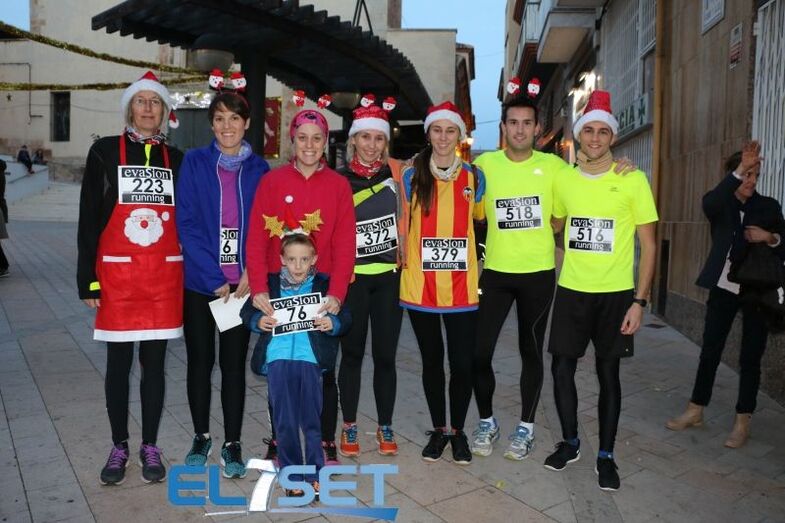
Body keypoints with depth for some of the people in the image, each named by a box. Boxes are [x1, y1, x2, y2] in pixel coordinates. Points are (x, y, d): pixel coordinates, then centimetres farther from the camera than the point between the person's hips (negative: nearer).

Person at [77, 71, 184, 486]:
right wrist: (88, 279, -5)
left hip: (165, 276, 1)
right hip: (117, 274, -1)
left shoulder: (176, 159, 9)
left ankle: (150, 447, 21)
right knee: (118, 362, 8)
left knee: (153, 362, 8)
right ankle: (119, 447, 24)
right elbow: (89, 219, 0)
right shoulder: (105, 152, 2)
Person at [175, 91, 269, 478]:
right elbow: (187, 224, -7)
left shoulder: (258, 169, 4)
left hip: (242, 283, 1)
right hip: (200, 281, 0)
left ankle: (232, 443, 20)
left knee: (234, 362, 7)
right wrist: (214, 278, -12)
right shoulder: (194, 163, -1)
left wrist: (250, 273, -10)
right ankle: (201, 436, 29)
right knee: (200, 360, 10)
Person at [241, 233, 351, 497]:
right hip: (278, 358, 1)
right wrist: (257, 320, -7)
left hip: (310, 358, -1)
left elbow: (345, 317, 5)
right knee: (284, 421, 6)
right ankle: (292, 475, 22)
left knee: (312, 420, 5)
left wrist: (333, 323, -16)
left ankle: (315, 474, 22)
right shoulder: (270, 284, 10)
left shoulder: (324, 284, 7)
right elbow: (247, 310, 14)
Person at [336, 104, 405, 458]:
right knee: (352, 353, 8)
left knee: (385, 355, 8)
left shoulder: (396, 172, 0)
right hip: (352, 278, -1)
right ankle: (349, 426, 24)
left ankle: (385, 427, 24)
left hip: (389, 277, 1)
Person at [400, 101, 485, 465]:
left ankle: (458, 431, 24)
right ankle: (438, 430, 28)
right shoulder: (411, 177, 3)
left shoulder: (474, 178, 6)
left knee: (462, 363, 2)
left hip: (462, 287, 0)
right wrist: (406, 258, 0)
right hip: (420, 286, 0)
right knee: (431, 360, 11)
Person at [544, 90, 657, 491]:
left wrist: (639, 300, -10)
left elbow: (648, 244, -4)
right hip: (570, 291, 3)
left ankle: (606, 456, 22)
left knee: (608, 374, 6)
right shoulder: (562, 178, 3)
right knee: (562, 369, 6)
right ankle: (569, 443, 27)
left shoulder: (632, 180, -6)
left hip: (615, 293, -3)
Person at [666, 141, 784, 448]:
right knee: (709, 351, 5)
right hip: (723, 286, 0)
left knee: (750, 357, 5)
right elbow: (709, 204, -25)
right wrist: (739, 171, -34)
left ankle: (743, 422, 15)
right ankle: (695, 411, 17)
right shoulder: (721, 203, 2)